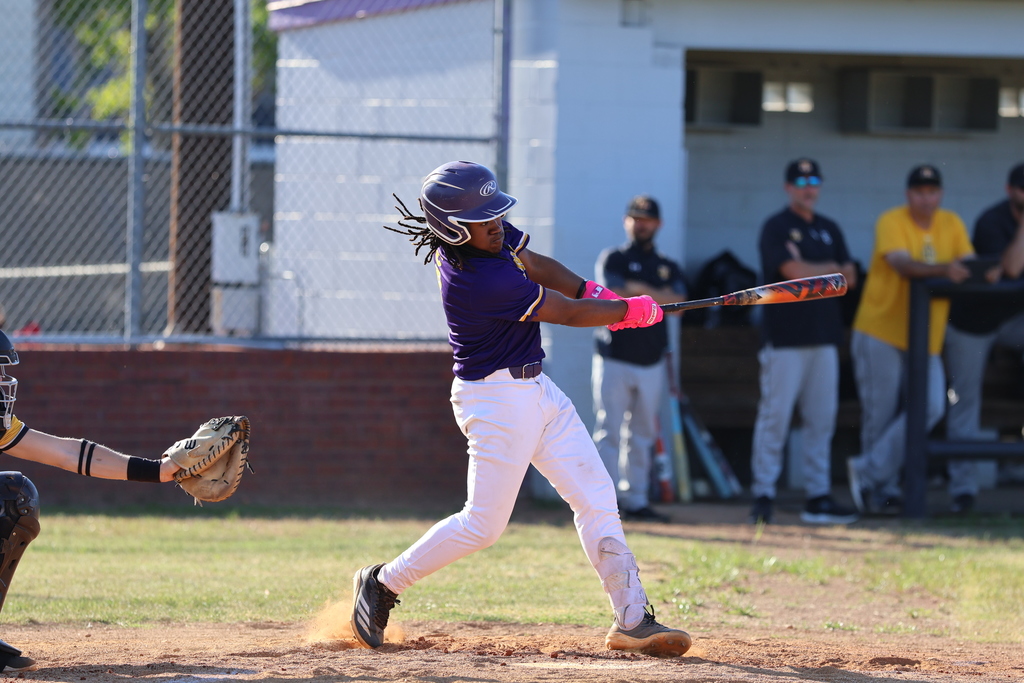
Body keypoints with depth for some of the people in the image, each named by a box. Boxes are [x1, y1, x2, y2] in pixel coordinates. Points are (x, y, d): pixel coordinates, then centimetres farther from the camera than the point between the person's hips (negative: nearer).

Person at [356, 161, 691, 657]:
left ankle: (632, 620, 4)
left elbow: (535, 264, 17)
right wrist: (630, 311, -3)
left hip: (535, 389, 10)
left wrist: (593, 291, 1)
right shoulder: (477, 280, -27)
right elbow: (571, 315, -18)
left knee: (595, 496, 4)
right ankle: (382, 584, 15)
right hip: (497, 397, -10)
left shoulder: (487, 236, -2)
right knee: (484, 524, -4)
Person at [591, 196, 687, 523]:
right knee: (609, 432, -9)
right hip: (614, 359, -4)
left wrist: (638, 289, -11)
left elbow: (678, 302, -4)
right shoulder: (612, 259, 3)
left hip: (651, 364, 4)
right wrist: (657, 297, -8)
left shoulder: (668, 267, 14)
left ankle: (636, 502, 11)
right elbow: (614, 294, -14)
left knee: (642, 436, 7)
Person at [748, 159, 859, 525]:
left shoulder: (829, 230, 17)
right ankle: (763, 494, -5)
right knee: (774, 416, -8)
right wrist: (830, 268, 1)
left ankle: (818, 495, 8)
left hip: (824, 338, 6)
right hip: (785, 339, -6)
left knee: (822, 419, 5)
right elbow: (795, 273, -16)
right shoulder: (776, 228, -3)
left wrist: (811, 269, -4)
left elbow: (849, 278, 10)